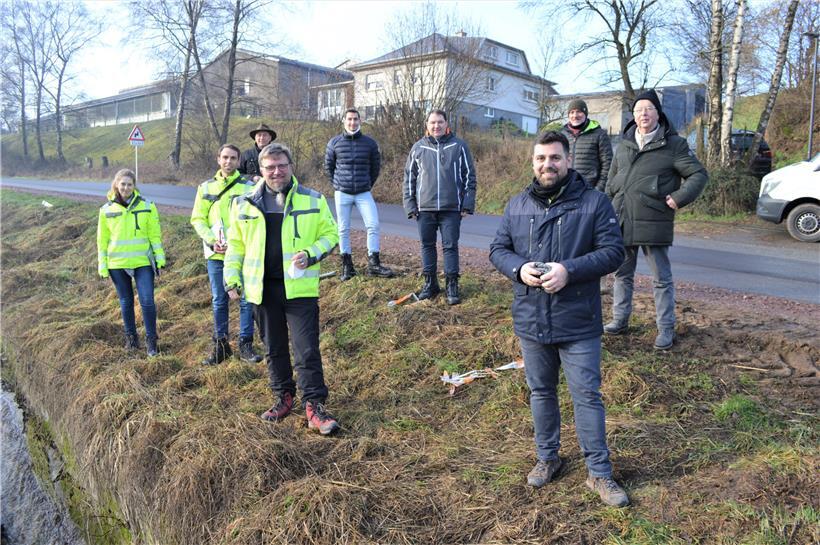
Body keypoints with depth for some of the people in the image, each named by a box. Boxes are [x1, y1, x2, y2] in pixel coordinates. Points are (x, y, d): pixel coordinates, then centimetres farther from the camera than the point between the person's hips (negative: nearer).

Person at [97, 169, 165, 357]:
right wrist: (102, 266, 4)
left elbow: (155, 234, 3)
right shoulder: (106, 210, 2)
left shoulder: (147, 206, 0)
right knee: (126, 302, 11)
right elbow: (102, 239, 6)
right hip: (117, 264, 1)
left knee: (147, 301, -6)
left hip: (143, 262, -1)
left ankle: (151, 340, 6)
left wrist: (160, 259, 0)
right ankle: (131, 337, 26)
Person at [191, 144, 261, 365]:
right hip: (215, 254, 2)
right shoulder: (206, 187, 7)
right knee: (219, 301, 10)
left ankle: (245, 344, 14)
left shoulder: (248, 187, -1)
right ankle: (220, 345, 21)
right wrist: (211, 240, -9)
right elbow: (197, 218, 7)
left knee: (247, 299, 2)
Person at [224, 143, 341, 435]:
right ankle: (284, 396, 30)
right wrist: (232, 278, 8)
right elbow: (235, 244, 14)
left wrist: (311, 254, -13)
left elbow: (330, 234, 5)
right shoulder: (244, 204, 7)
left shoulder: (313, 200, 0)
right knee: (274, 348, 14)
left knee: (307, 349, -5)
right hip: (263, 288, 3)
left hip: (300, 287, -3)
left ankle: (314, 405, 2)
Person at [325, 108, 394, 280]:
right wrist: (337, 184, 9)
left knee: (373, 225, -10)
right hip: (342, 194, 0)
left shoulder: (370, 143, 1)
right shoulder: (334, 143, 1)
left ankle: (373, 264, -2)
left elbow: (375, 166, 13)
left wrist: (368, 184, 11)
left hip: (364, 193, 0)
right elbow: (328, 167, 12)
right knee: (343, 229, 4)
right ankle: (347, 265, 13)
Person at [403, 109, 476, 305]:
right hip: (424, 208, 2)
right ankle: (430, 283, 22)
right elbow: (409, 178, 9)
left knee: (450, 246, 2)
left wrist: (467, 205, -4)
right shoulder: (418, 148, 5)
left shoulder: (459, 146, 1)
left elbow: (469, 176, 2)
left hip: (451, 208, -2)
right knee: (427, 245, 9)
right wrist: (410, 205, 3)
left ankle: (452, 285, 11)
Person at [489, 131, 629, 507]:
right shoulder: (517, 205, 5)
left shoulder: (594, 202, -6)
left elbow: (613, 252, -9)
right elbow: (498, 249, 9)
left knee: (587, 396, 4)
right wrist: (518, 268, -13)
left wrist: (569, 270, -23)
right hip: (531, 321, 4)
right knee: (541, 392, 17)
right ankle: (547, 457, 36)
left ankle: (599, 473, 19)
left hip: (578, 323, -3)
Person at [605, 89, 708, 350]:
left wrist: (679, 198, -14)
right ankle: (620, 319, 28)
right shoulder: (624, 145, 11)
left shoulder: (674, 145, -3)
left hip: (653, 223, -5)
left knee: (661, 278, 4)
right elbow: (611, 181, 22)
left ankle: (666, 329, 13)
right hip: (621, 221, 5)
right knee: (622, 274, 15)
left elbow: (699, 174, -2)